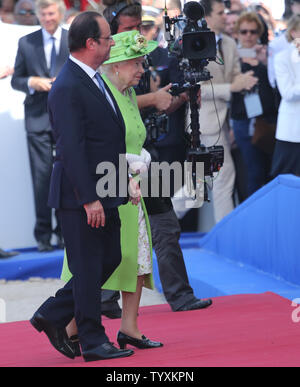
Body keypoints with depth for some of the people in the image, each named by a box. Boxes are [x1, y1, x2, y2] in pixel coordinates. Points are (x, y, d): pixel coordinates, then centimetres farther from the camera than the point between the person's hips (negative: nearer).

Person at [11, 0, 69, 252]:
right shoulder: (26, 43, 9)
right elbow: (15, 80, 11)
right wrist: (32, 82, -9)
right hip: (38, 118, 0)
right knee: (41, 176, -4)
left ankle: (65, 232, 12)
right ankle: (43, 235, 3)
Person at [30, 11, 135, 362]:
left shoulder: (93, 79, 13)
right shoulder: (67, 88, -18)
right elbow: (72, 148, -22)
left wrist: (126, 178, 18)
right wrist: (89, 199, -23)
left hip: (104, 192, 10)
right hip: (81, 194, -10)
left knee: (110, 259, 15)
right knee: (88, 267, 0)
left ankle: (52, 316, 24)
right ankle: (93, 343, 11)